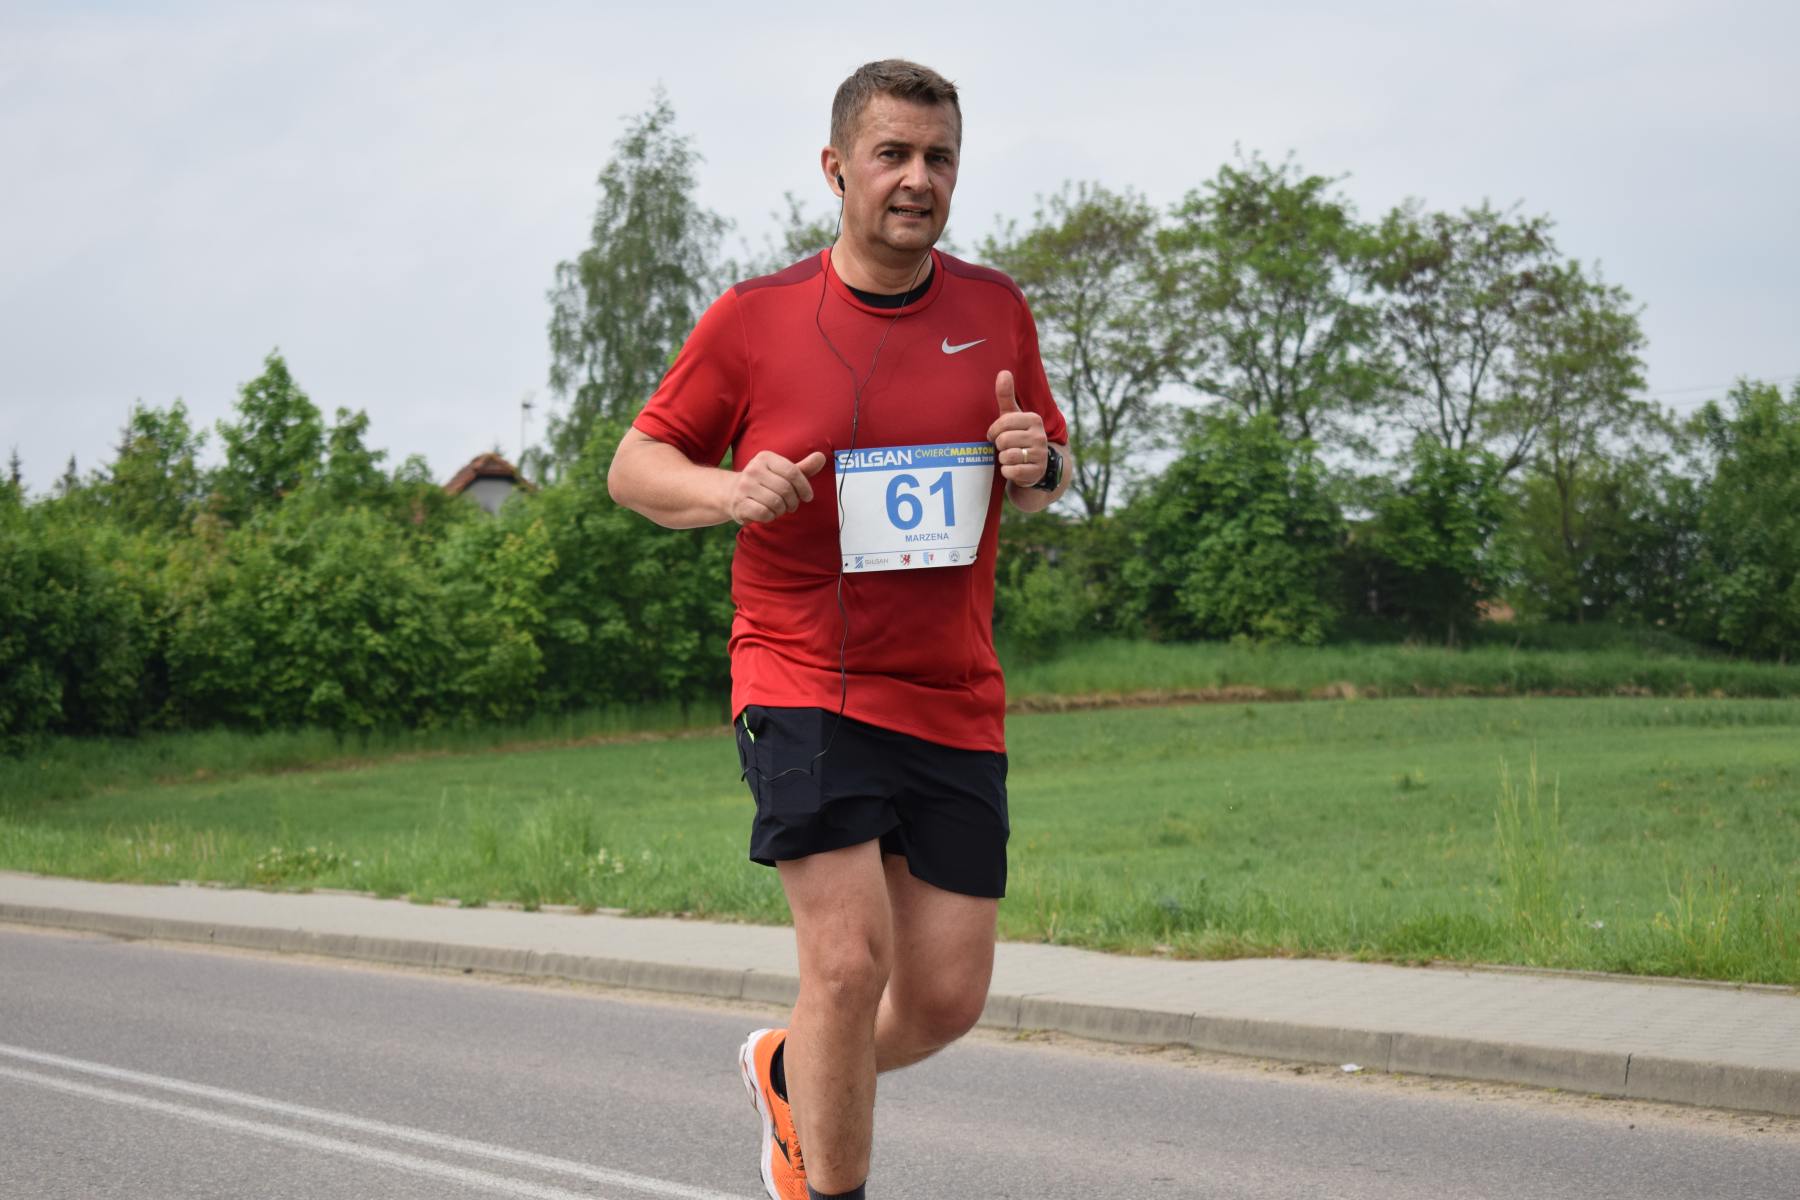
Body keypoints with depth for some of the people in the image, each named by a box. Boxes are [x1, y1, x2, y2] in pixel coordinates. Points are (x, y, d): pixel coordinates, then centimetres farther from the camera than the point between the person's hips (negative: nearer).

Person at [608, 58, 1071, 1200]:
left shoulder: (997, 310, 7)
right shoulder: (753, 317, -2)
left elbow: (1053, 473, 18)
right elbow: (636, 465, 5)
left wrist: (1038, 462, -7)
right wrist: (726, 490, -17)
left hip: (955, 699, 4)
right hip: (803, 682, -4)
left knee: (947, 998, 5)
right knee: (848, 958, -17)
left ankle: (788, 1072, 37)